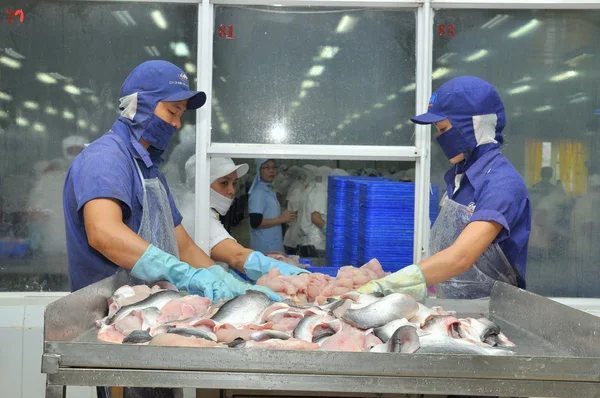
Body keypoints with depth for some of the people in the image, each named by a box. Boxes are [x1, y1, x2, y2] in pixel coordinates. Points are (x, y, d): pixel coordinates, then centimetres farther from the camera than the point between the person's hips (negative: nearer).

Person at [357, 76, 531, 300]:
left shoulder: (502, 184, -13)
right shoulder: (459, 176, 9)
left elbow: (460, 258, -23)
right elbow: (444, 253, 9)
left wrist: (381, 287, -29)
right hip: (453, 308, 6)